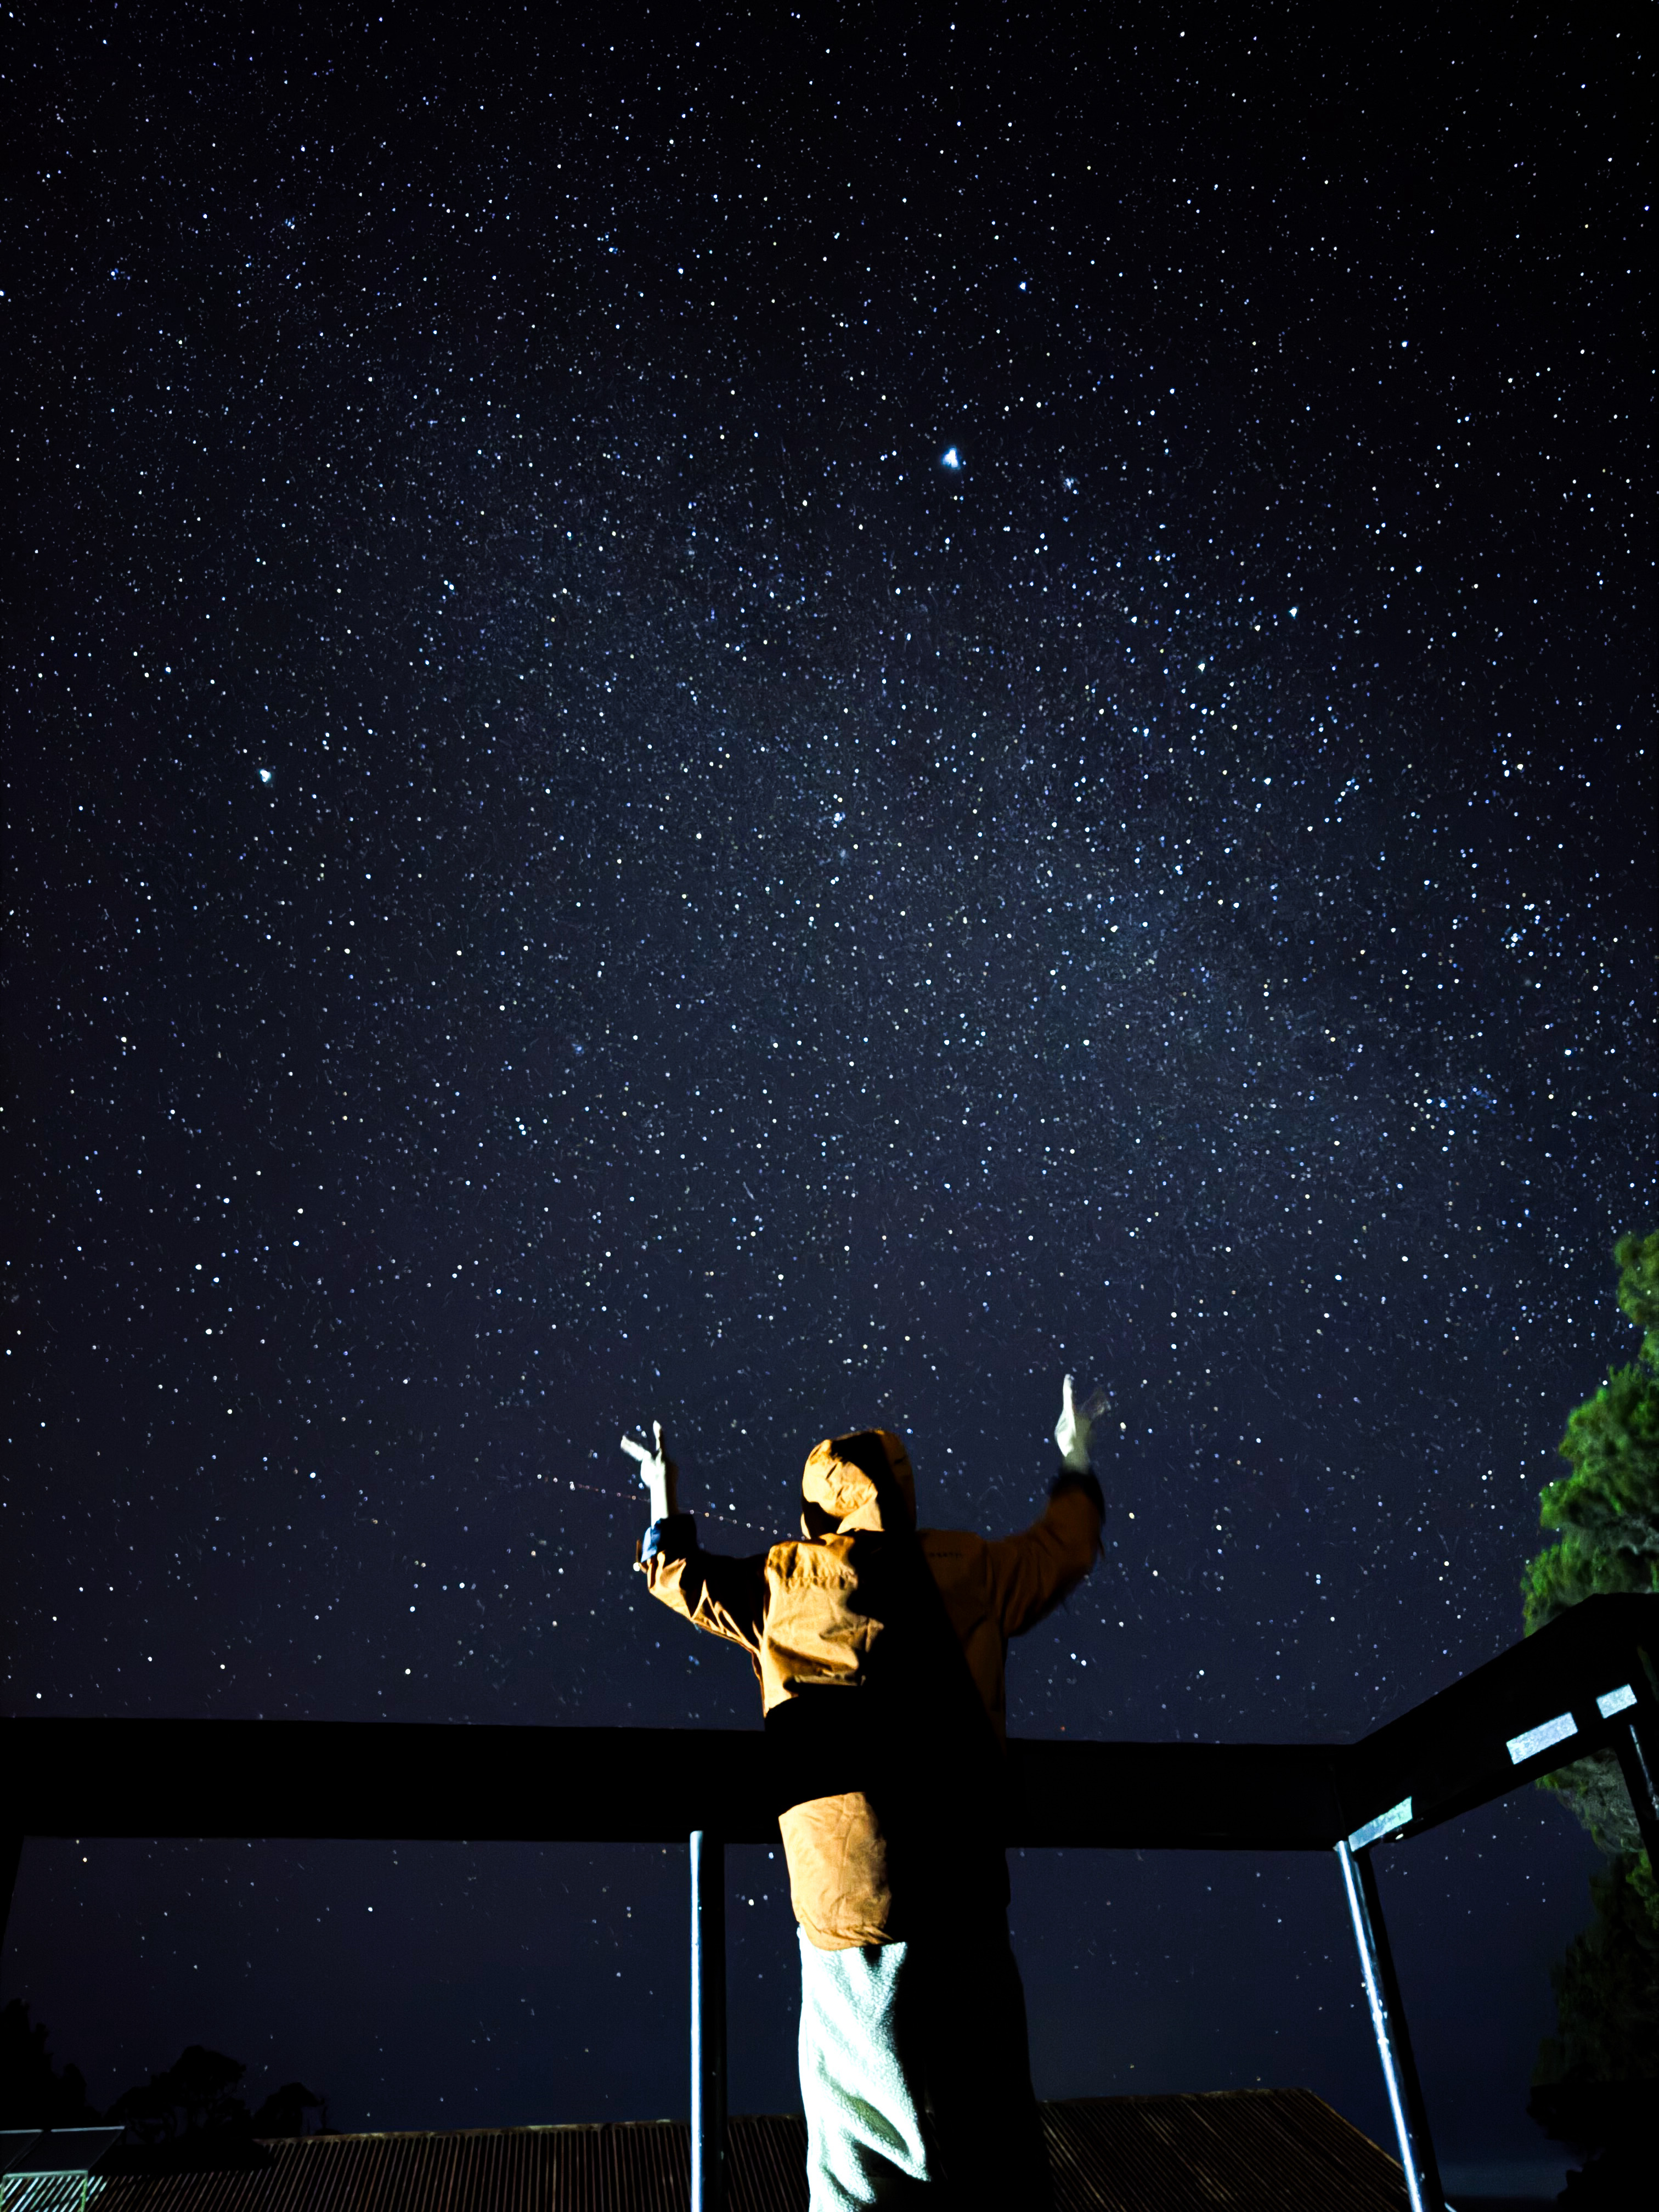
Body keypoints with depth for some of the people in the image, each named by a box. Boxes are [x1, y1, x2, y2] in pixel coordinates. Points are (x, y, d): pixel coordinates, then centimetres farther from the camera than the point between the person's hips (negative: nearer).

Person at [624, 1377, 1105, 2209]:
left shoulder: (784, 1584, 0)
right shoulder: (967, 1570, 2)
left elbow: (681, 1575, 17)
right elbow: (1064, 1546, 20)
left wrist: (666, 1510, 37)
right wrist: (1076, 1466, 38)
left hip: (847, 1913, -2)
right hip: (965, 1904, 2)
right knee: (994, 2131, 15)